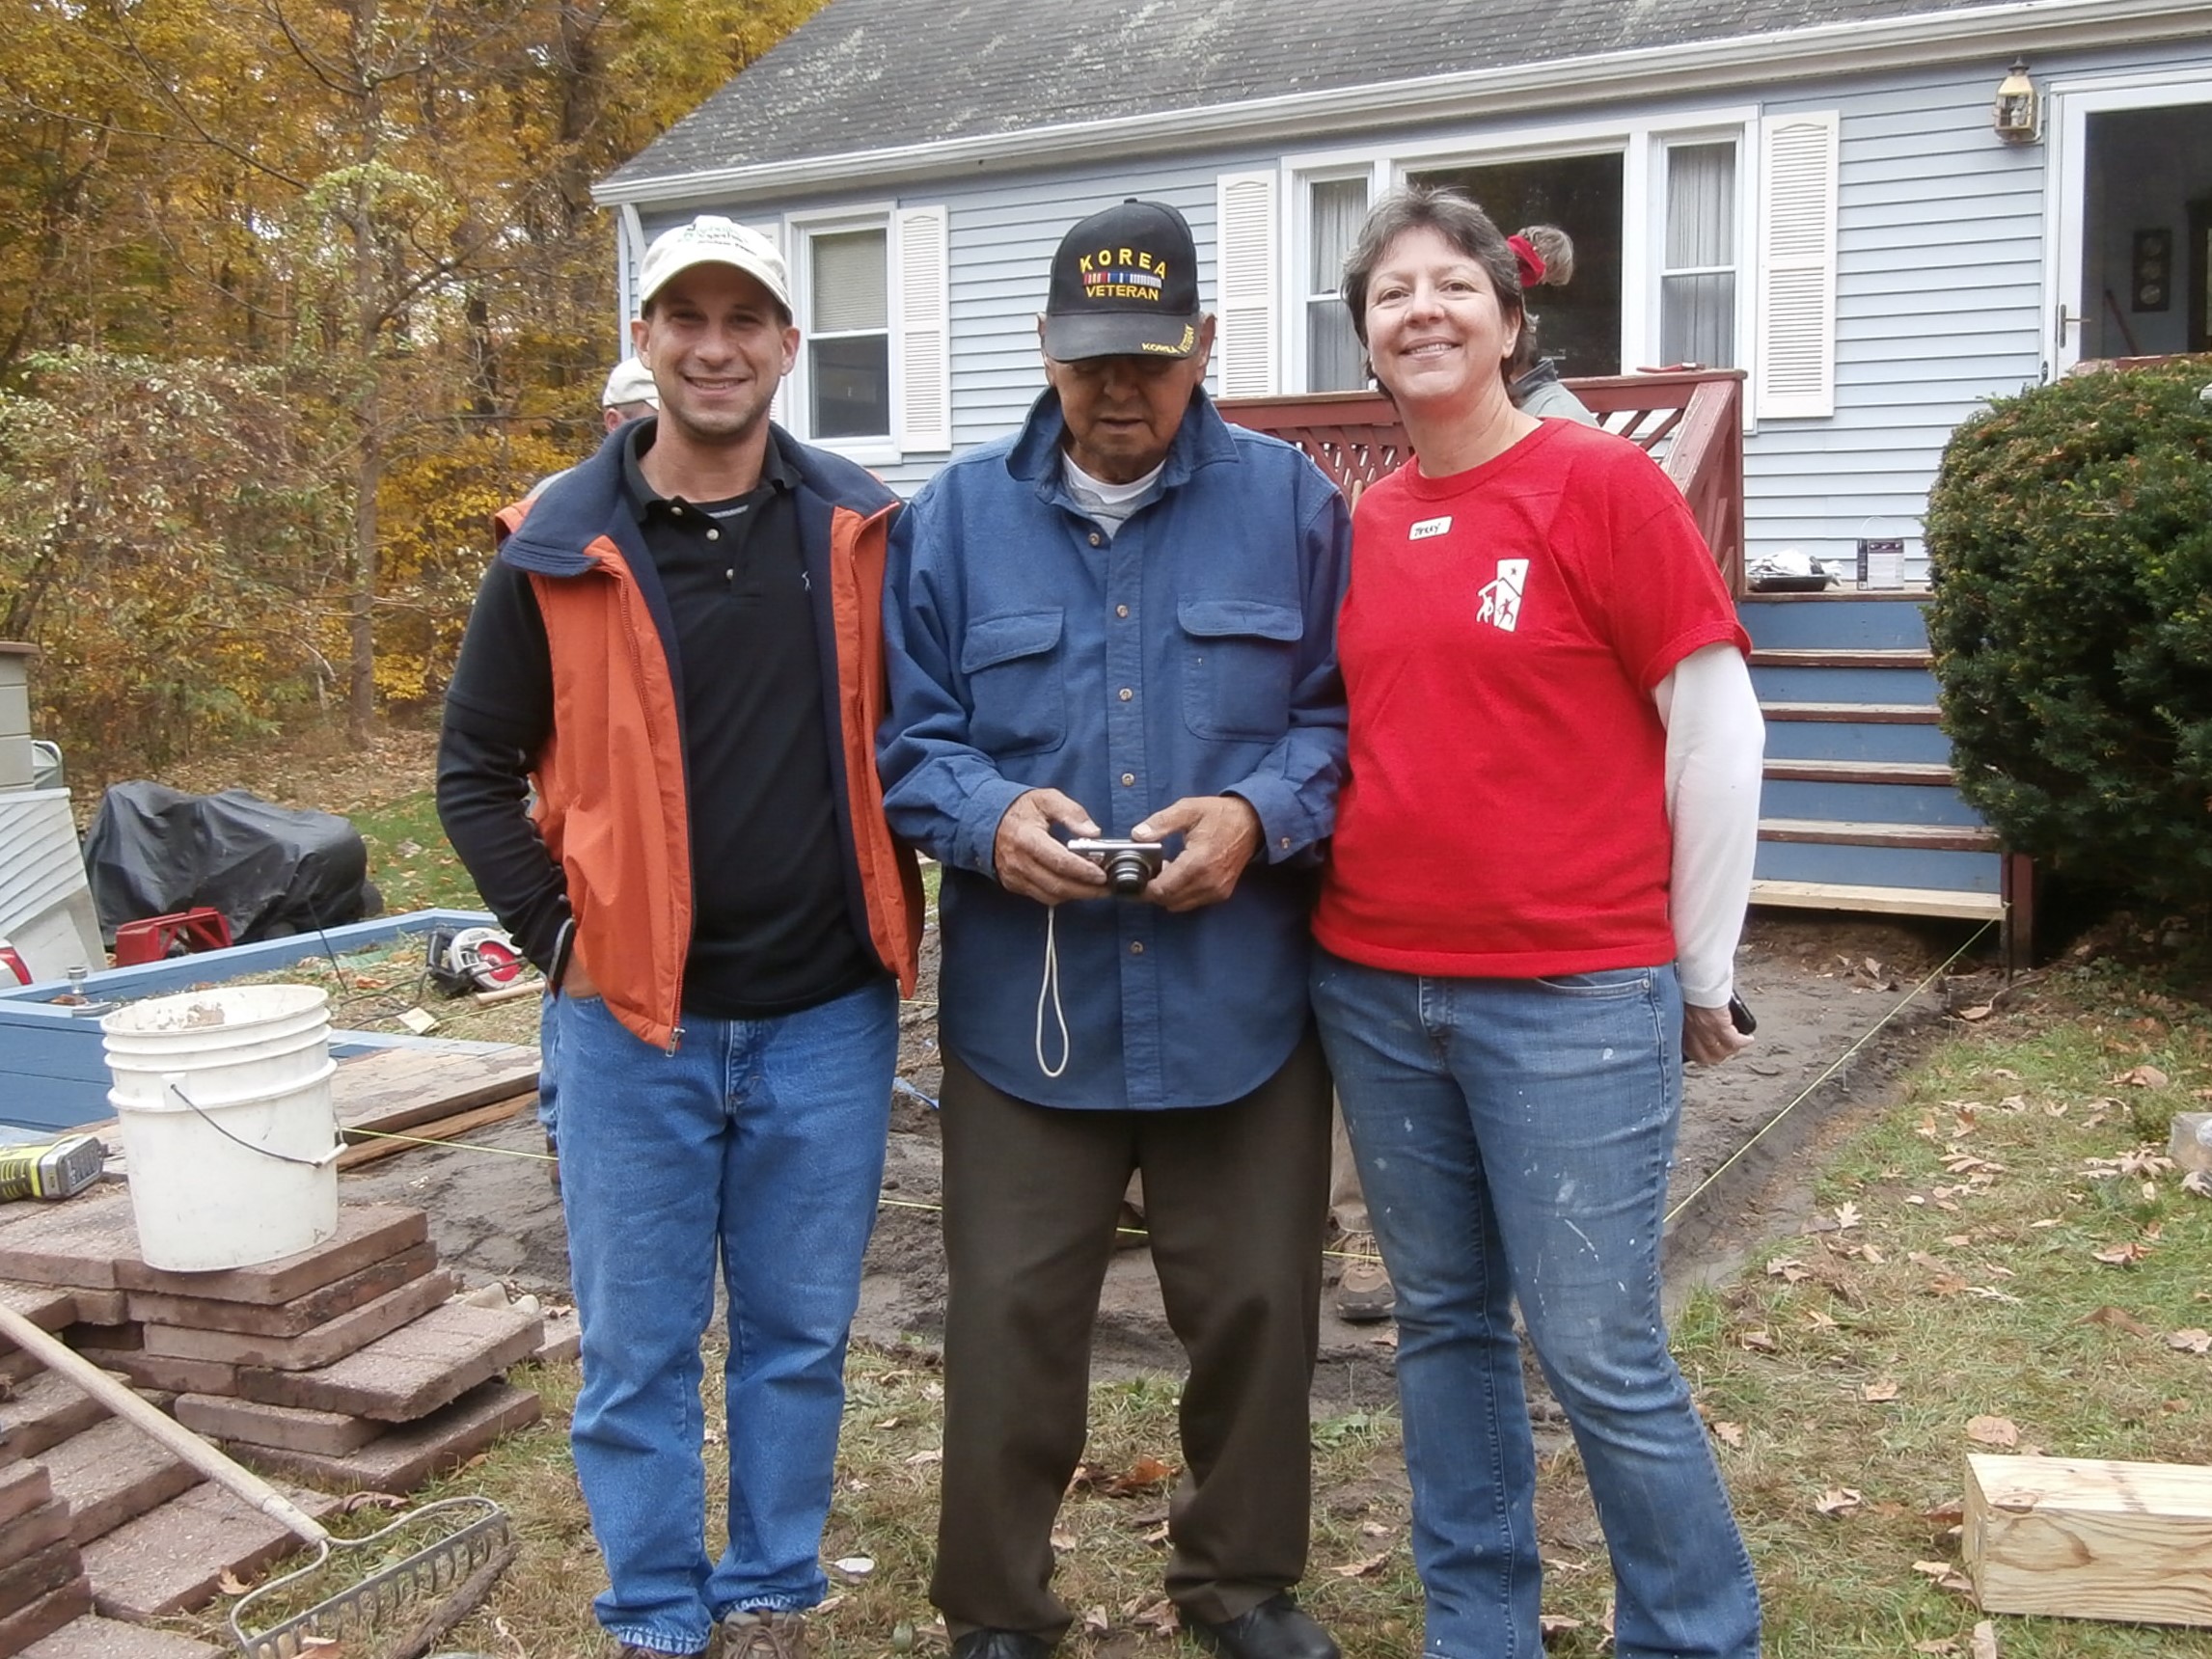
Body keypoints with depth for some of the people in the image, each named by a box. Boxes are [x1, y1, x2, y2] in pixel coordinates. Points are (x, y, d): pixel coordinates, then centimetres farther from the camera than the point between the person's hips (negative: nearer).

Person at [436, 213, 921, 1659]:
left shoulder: (860, 534, 1)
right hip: (632, 1022, 0)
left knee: (799, 1336, 13)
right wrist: (558, 932, -4)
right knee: (637, 1348, 10)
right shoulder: (560, 551, -1)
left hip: (826, 1017, 1)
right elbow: (477, 769, 5)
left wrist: (902, 914, 3)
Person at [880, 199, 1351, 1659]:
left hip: (1241, 1002, 0)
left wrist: (1260, 814, -17)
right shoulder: (960, 514, 5)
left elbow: (1346, 713, 1)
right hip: (1023, 1004, 0)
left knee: (1255, 1305, 13)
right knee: (1011, 1318, 7)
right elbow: (904, 735, 3)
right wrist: (990, 816, -17)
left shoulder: (1291, 503, 2)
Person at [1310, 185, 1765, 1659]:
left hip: (1574, 1000, -5)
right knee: (1446, 1324, 15)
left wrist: (1703, 972, -1)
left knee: (1599, 1351, -1)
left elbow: (1717, 732, -5)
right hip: (1375, 991, 6)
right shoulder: (1363, 527, 9)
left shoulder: (1603, 484, -6)